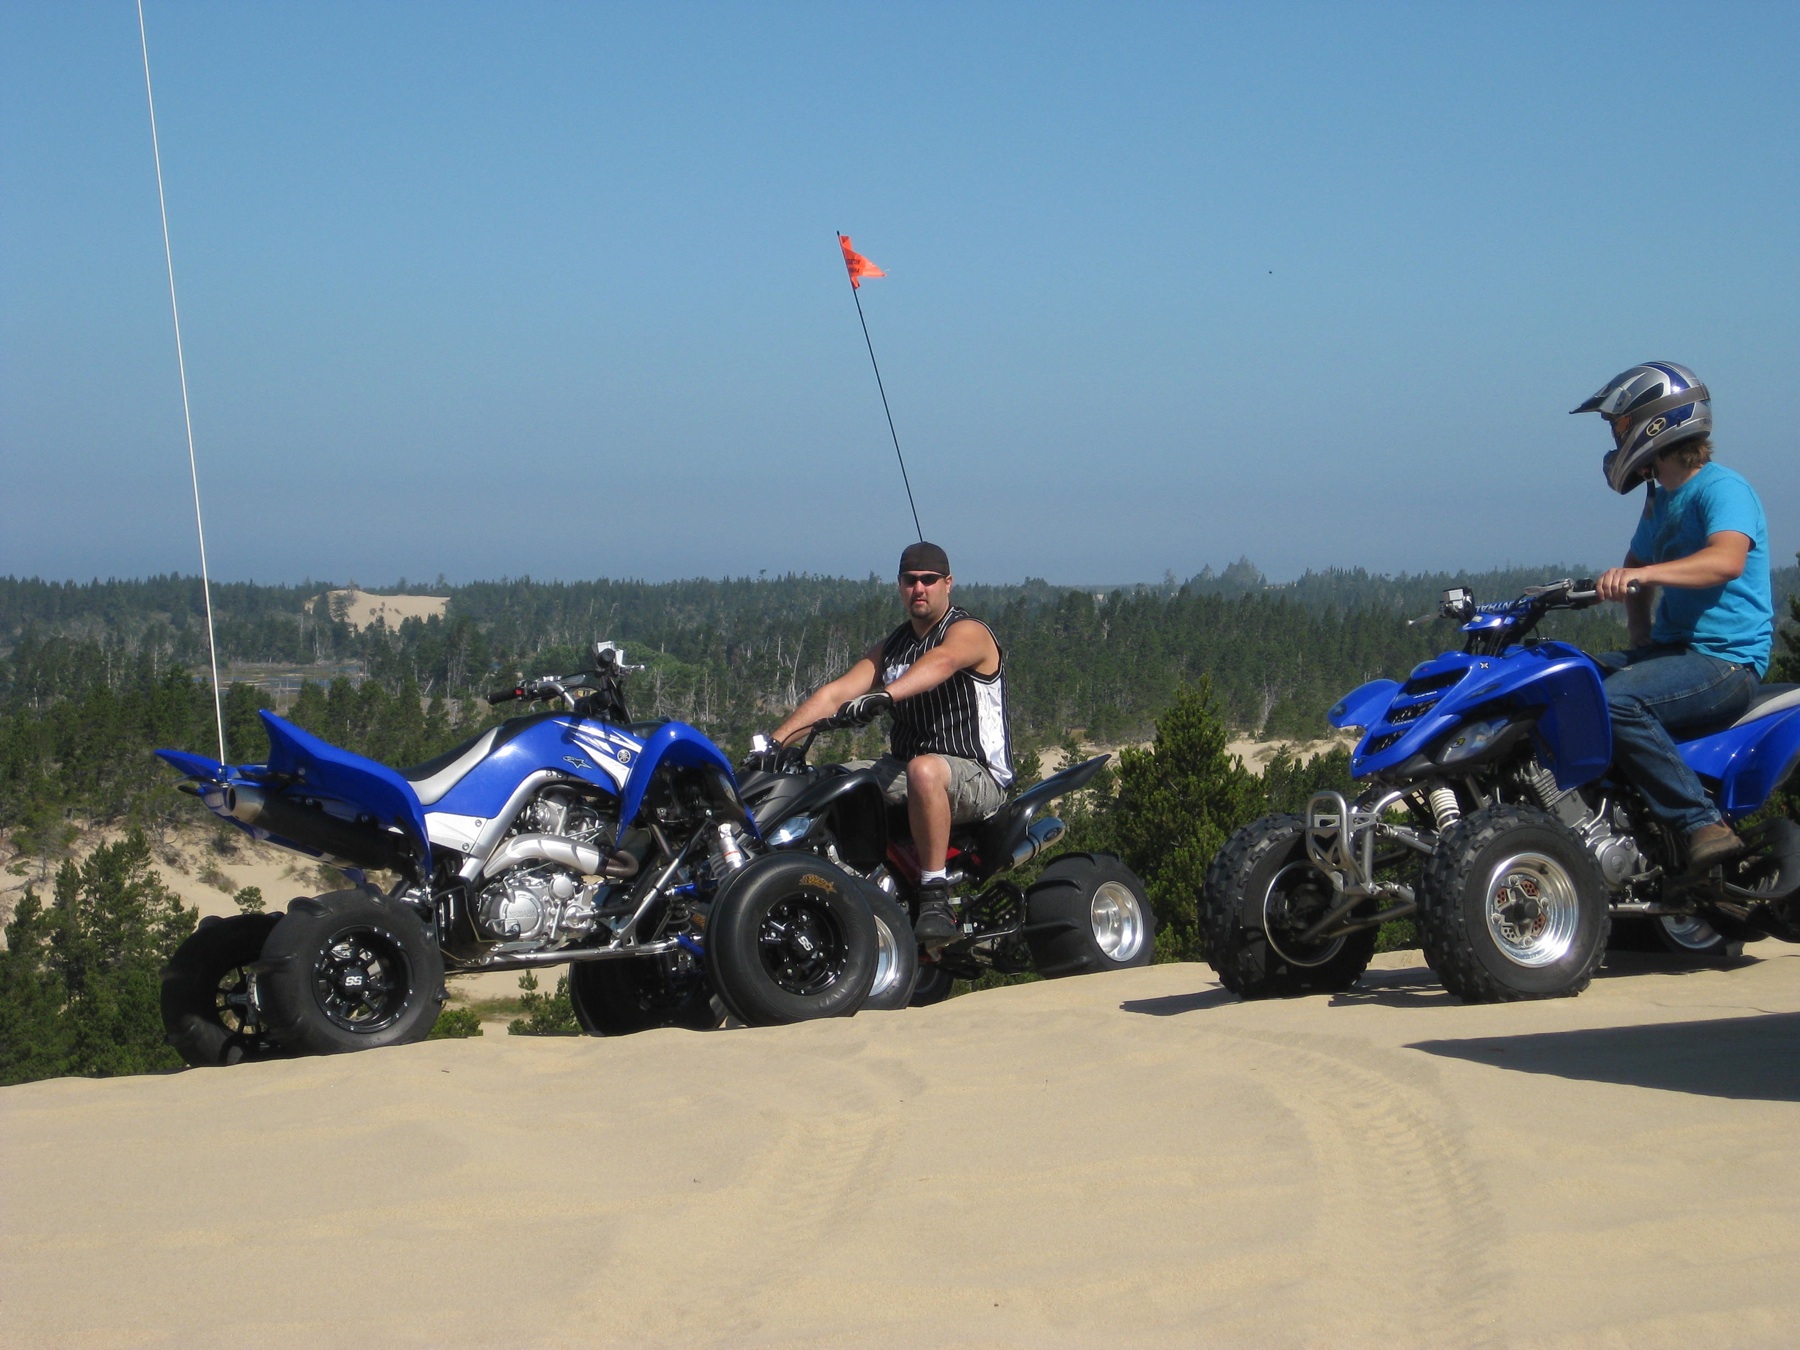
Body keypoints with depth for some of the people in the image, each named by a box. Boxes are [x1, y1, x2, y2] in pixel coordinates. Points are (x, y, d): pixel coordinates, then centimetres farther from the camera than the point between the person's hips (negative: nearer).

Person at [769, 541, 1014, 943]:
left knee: (924, 770, -40)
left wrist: (885, 695, -51)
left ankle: (936, 895, -35)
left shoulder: (968, 632, -7)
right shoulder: (890, 647, 16)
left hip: (977, 777, -7)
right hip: (906, 770, 7)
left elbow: (939, 663, -31)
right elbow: (835, 692, 4)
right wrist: (775, 741, -10)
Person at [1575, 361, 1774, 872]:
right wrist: (1641, 641, 16)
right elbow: (1639, 568, 33)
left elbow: (1727, 559, -33)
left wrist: (1644, 573, -46)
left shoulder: (1721, 488, -12)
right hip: (1673, 648, 10)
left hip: (1726, 661, -10)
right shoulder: (1661, 500, 18)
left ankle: (1704, 824, -30)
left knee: (1614, 700, -33)